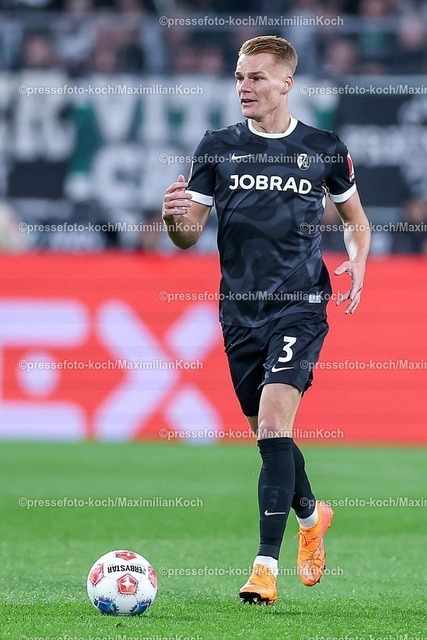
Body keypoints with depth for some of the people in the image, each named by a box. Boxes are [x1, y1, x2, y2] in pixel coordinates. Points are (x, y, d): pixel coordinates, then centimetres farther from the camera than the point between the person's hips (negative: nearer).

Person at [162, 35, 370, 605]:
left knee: (274, 423, -17)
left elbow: (356, 220, 16)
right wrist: (175, 218, -18)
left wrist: (357, 264, -4)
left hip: (300, 307, -3)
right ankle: (311, 514, 41)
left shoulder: (324, 149, 1)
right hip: (240, 311, 3)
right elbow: (192, 234, 5)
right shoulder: (218, 148, 4)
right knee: (264, 432, 11)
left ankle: (267, 564, -17)